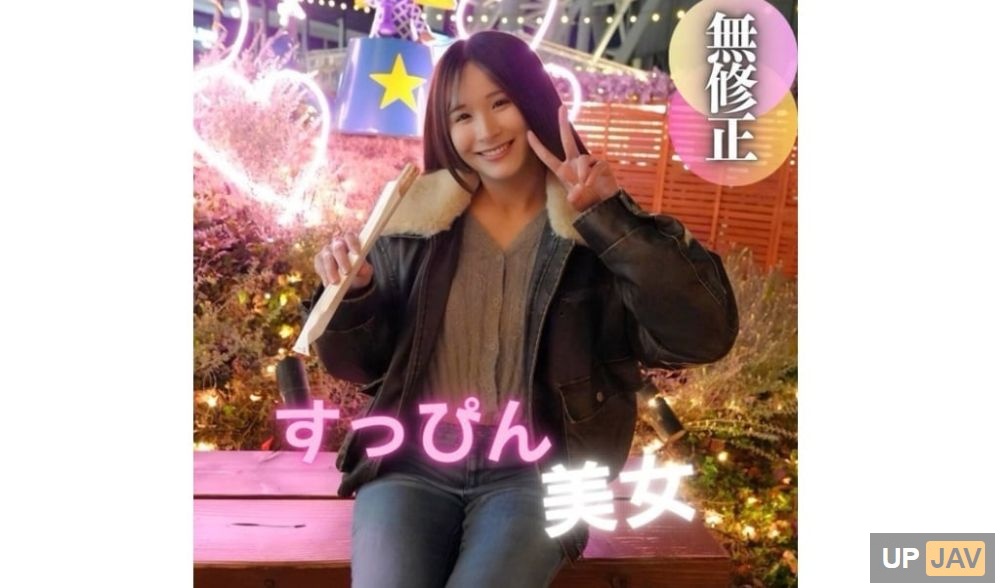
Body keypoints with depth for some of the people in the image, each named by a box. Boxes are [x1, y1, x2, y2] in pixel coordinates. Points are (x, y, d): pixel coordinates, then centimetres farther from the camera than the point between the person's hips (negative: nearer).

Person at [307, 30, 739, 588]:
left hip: (536, 474, -1)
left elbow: (706, 335, -16)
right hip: (412, 467, 2)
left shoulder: (601, 227, -2)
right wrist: (351, 295, -10)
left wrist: (609, 217, -21)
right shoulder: (416, 218, 5)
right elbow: (363, 364, 11)